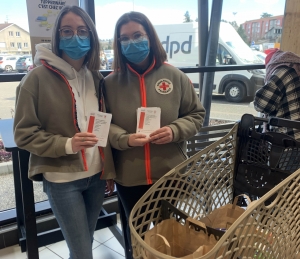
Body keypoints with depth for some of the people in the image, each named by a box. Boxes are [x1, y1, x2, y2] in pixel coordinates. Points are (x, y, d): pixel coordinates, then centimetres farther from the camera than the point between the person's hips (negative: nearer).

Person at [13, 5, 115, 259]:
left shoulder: (95, 78, 6)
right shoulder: (38, 77, -12)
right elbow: (24, 134, -10)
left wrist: (109, 170, 10)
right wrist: (67, 144, -24)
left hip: (96, 176, 5)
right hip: (61, 179, -5)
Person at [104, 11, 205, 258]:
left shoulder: (174, 76, -6)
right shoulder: (111, 82, -6)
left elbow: (196, 114, 1)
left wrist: (175, 131, -18)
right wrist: (125, 139, -23)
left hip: (171, 174, 1)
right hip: (129, 178, 0)